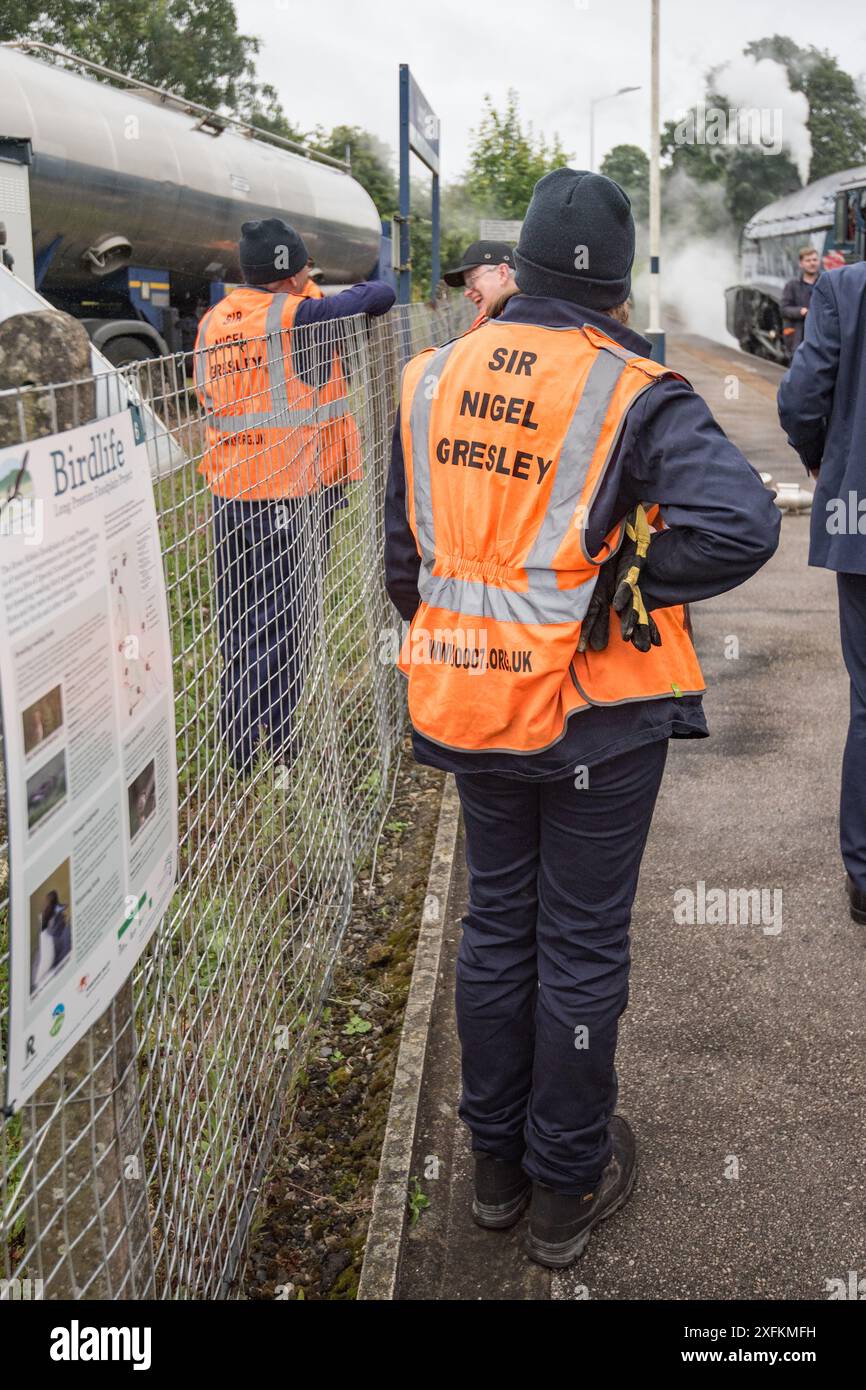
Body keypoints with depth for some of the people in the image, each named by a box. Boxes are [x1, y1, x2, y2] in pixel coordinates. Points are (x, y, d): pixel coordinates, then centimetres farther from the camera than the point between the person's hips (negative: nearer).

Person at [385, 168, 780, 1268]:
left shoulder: (432, 379, 2)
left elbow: (402, 556, 8)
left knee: (496, 924, 19)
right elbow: (742, 523, -28)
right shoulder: (634, 395, -14)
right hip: (596, 718, -4)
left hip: (471, 714, 5)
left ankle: (496, 1164, 35)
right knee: (582, 947, 10)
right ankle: (568, 1187, 26)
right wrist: (624, 583, -14)